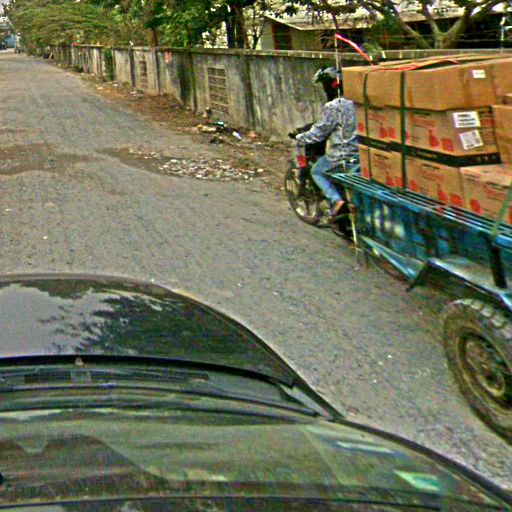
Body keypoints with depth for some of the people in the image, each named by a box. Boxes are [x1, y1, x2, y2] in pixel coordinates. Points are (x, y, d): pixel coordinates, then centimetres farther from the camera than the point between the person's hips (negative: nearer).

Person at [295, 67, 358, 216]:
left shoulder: (333, 107, -18)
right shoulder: (354, 102, 5)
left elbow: (319, 132, -16)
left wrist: (299, 139, -1)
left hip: (341, 154, -8)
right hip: (358, 148, 8)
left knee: (317, 171, 11)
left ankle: (336, 199, -5)